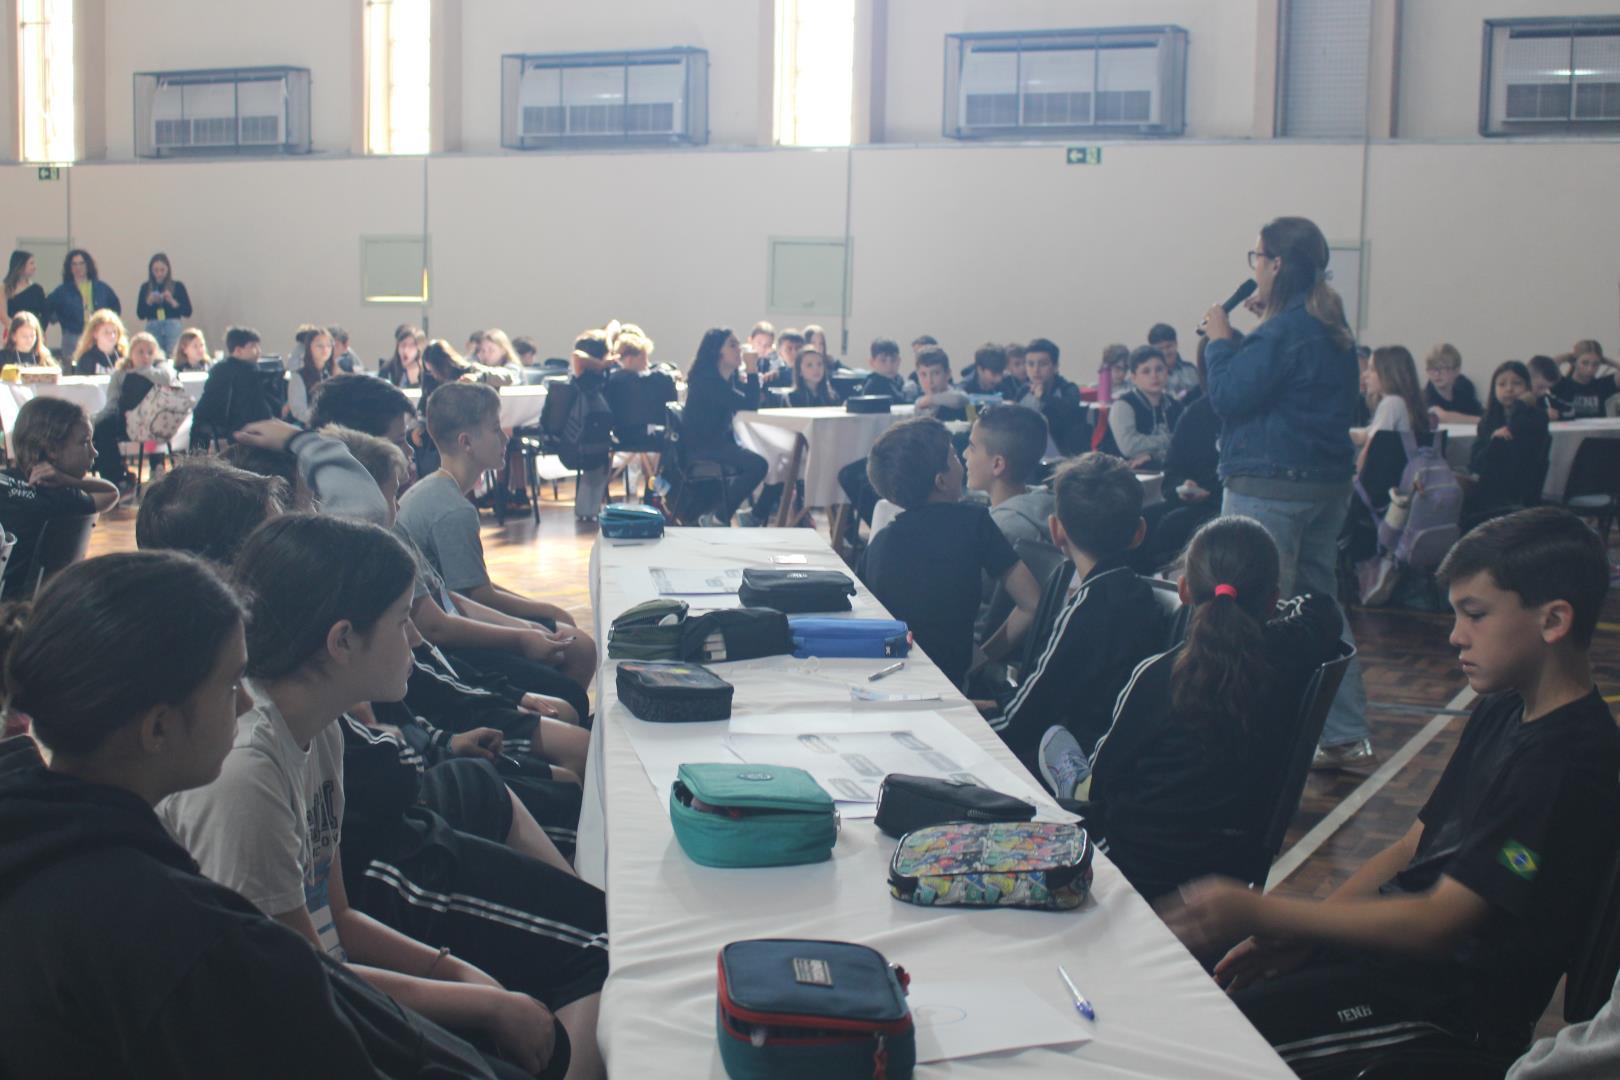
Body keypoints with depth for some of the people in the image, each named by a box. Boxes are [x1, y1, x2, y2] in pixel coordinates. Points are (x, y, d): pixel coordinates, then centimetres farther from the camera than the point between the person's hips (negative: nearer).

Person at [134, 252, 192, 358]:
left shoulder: (178, 286, 5)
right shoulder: (146, 287, 9)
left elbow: (187, 312, 1)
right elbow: (140, 314, 6)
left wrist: (172, 301, -11)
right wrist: (149, 302, -9)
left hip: (173, 328, -1)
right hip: (153, 328, 1)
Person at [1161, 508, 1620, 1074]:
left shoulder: (1570, 764, -21)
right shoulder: (1501, 712, 9)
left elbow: (1441, 922, -24)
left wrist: (1258, 914, -23)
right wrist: (1294, 936, -1)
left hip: (1465, 994, -9)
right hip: (1409, 935, 9)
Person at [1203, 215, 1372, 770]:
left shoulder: (1283, 331, -16)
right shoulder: (1332, 329, 13)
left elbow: (1228, 396, -16)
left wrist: (1220, 339, -2)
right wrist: (1234, 342, 12)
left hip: (1270, 488, -9)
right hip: (1328, 482, 9)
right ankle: (1346, 735, 17)